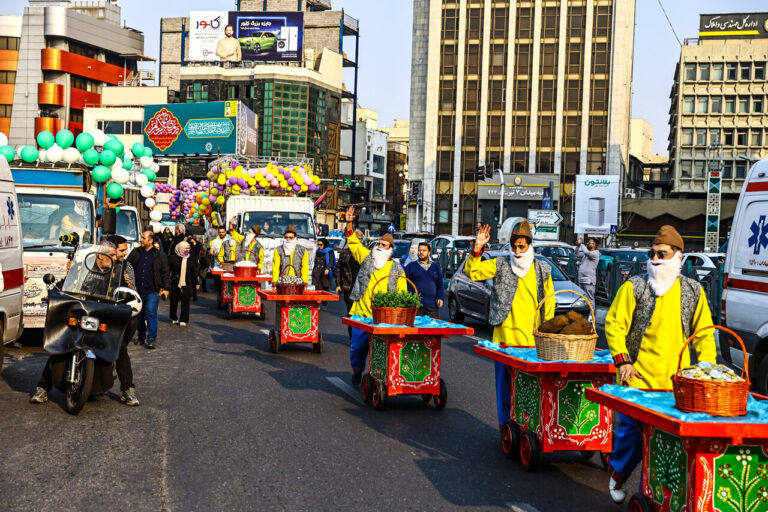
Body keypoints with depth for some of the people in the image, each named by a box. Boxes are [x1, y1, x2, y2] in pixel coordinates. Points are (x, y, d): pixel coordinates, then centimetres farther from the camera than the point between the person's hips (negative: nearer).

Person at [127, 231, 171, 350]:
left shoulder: (160, 255, 3)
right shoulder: (135, 253, 10)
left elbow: (165, 273, 5)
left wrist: (166, 288, -2)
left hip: (152, 291, -4)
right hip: (137, 291, 4)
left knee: (151, 314, -10)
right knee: (139, 315, 11)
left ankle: (151, 339, -7)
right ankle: (141, 336, 26)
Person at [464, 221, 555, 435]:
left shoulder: (542, 269, 9)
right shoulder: (500, 265, 5)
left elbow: (549, 301, 14)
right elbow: (472, 271, -2)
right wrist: (478, 248, -15)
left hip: (532, 339, 1)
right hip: (505, 337, 0)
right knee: (505, 381, 4)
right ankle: (506, 424, 14)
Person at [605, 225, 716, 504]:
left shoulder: (693, 291, 8)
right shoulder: (634, 287, -1)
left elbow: (704, 332, 14)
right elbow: (614, 324, -1)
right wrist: (623, 360, -9)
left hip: (676, 381, 2)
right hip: (638, 378, -2)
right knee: (631, 430, 2)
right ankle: (618, 475, 26)